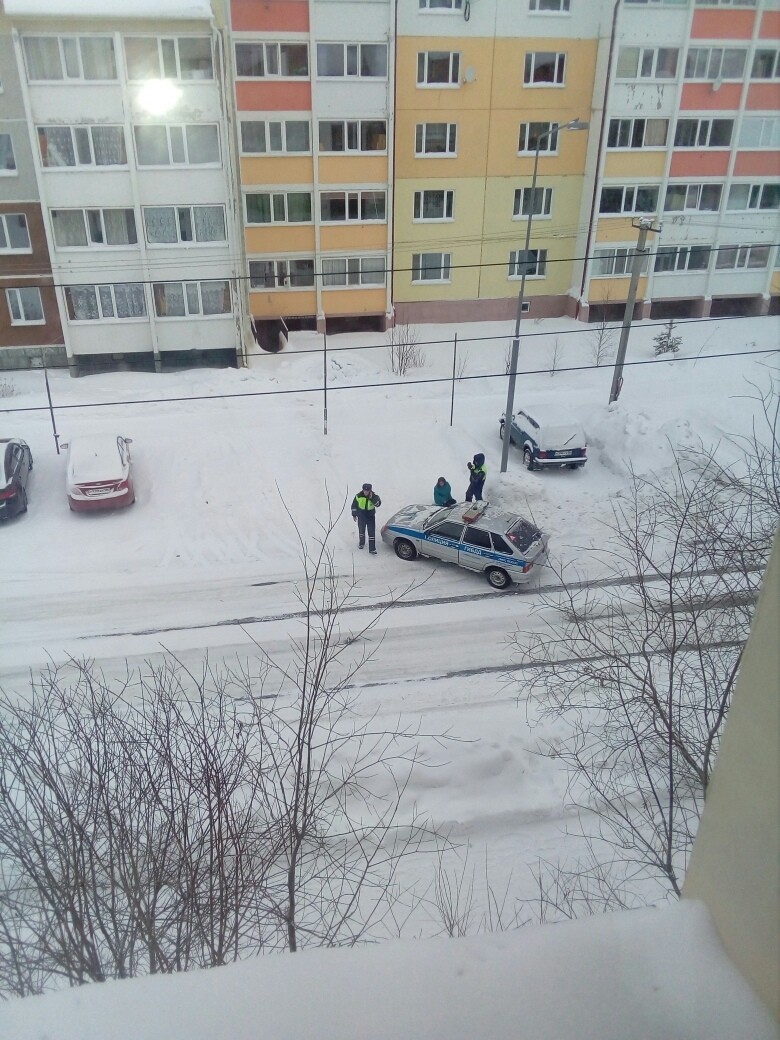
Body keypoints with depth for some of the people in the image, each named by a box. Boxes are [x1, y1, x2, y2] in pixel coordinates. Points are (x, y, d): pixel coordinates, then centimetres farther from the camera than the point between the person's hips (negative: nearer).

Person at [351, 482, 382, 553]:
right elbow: (354, 505, -1)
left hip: (371, 516, -1)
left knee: (372, 532, -4)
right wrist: (354, 515, 3)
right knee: (361, 530, 19)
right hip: (361, 516, 1)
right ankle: (361, 543, 45)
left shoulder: (374, 496, -16)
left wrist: (372, 498, -39)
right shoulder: (359, 496, -14)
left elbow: (378, 504, -30)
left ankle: (372, 549, 1)